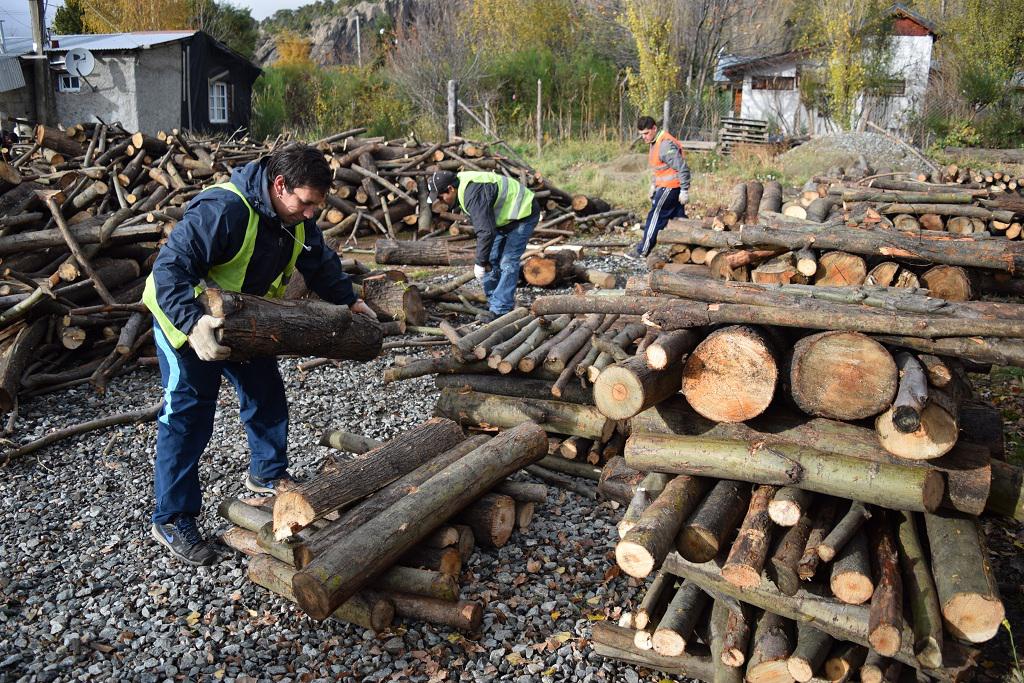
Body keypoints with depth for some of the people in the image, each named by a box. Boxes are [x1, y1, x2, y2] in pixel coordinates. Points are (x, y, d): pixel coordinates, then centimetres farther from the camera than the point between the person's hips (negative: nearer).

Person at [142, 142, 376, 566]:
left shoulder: (297, 219, -8)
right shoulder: (222, 209, -35)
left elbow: (321, 264, 10)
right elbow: (169, 270, -38)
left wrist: (347, 300, 6)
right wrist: (193, 324, -51)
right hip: (183, 315, -7)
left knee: (266, 391, 11)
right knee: (188, 412, -8)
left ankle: (268, 474, 33)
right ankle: (172, 520, 4)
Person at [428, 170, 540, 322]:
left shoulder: (473, 194, -32)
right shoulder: (464, 187, 0)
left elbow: (486, 231, -36)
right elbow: (481, 224, 9)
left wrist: (480, 262, -26)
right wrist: (484, 259, 8)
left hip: (523, 214, -10)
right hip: (505, 217, 10)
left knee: (508, 262, -14)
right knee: (491, 260, 9)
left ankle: (499, 311, -12)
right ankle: (494, 304, 16)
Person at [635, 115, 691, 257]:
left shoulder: (665, 144, -20)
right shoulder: (655, 143, 12)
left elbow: (683, 168, -22)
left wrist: (684, 191, -21)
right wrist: (653, 185, 19)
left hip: (670, 187, -10)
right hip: (666, 186, 10)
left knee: (655, 216, -5)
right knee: (678, 217, 12)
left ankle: (643, 251, 1)